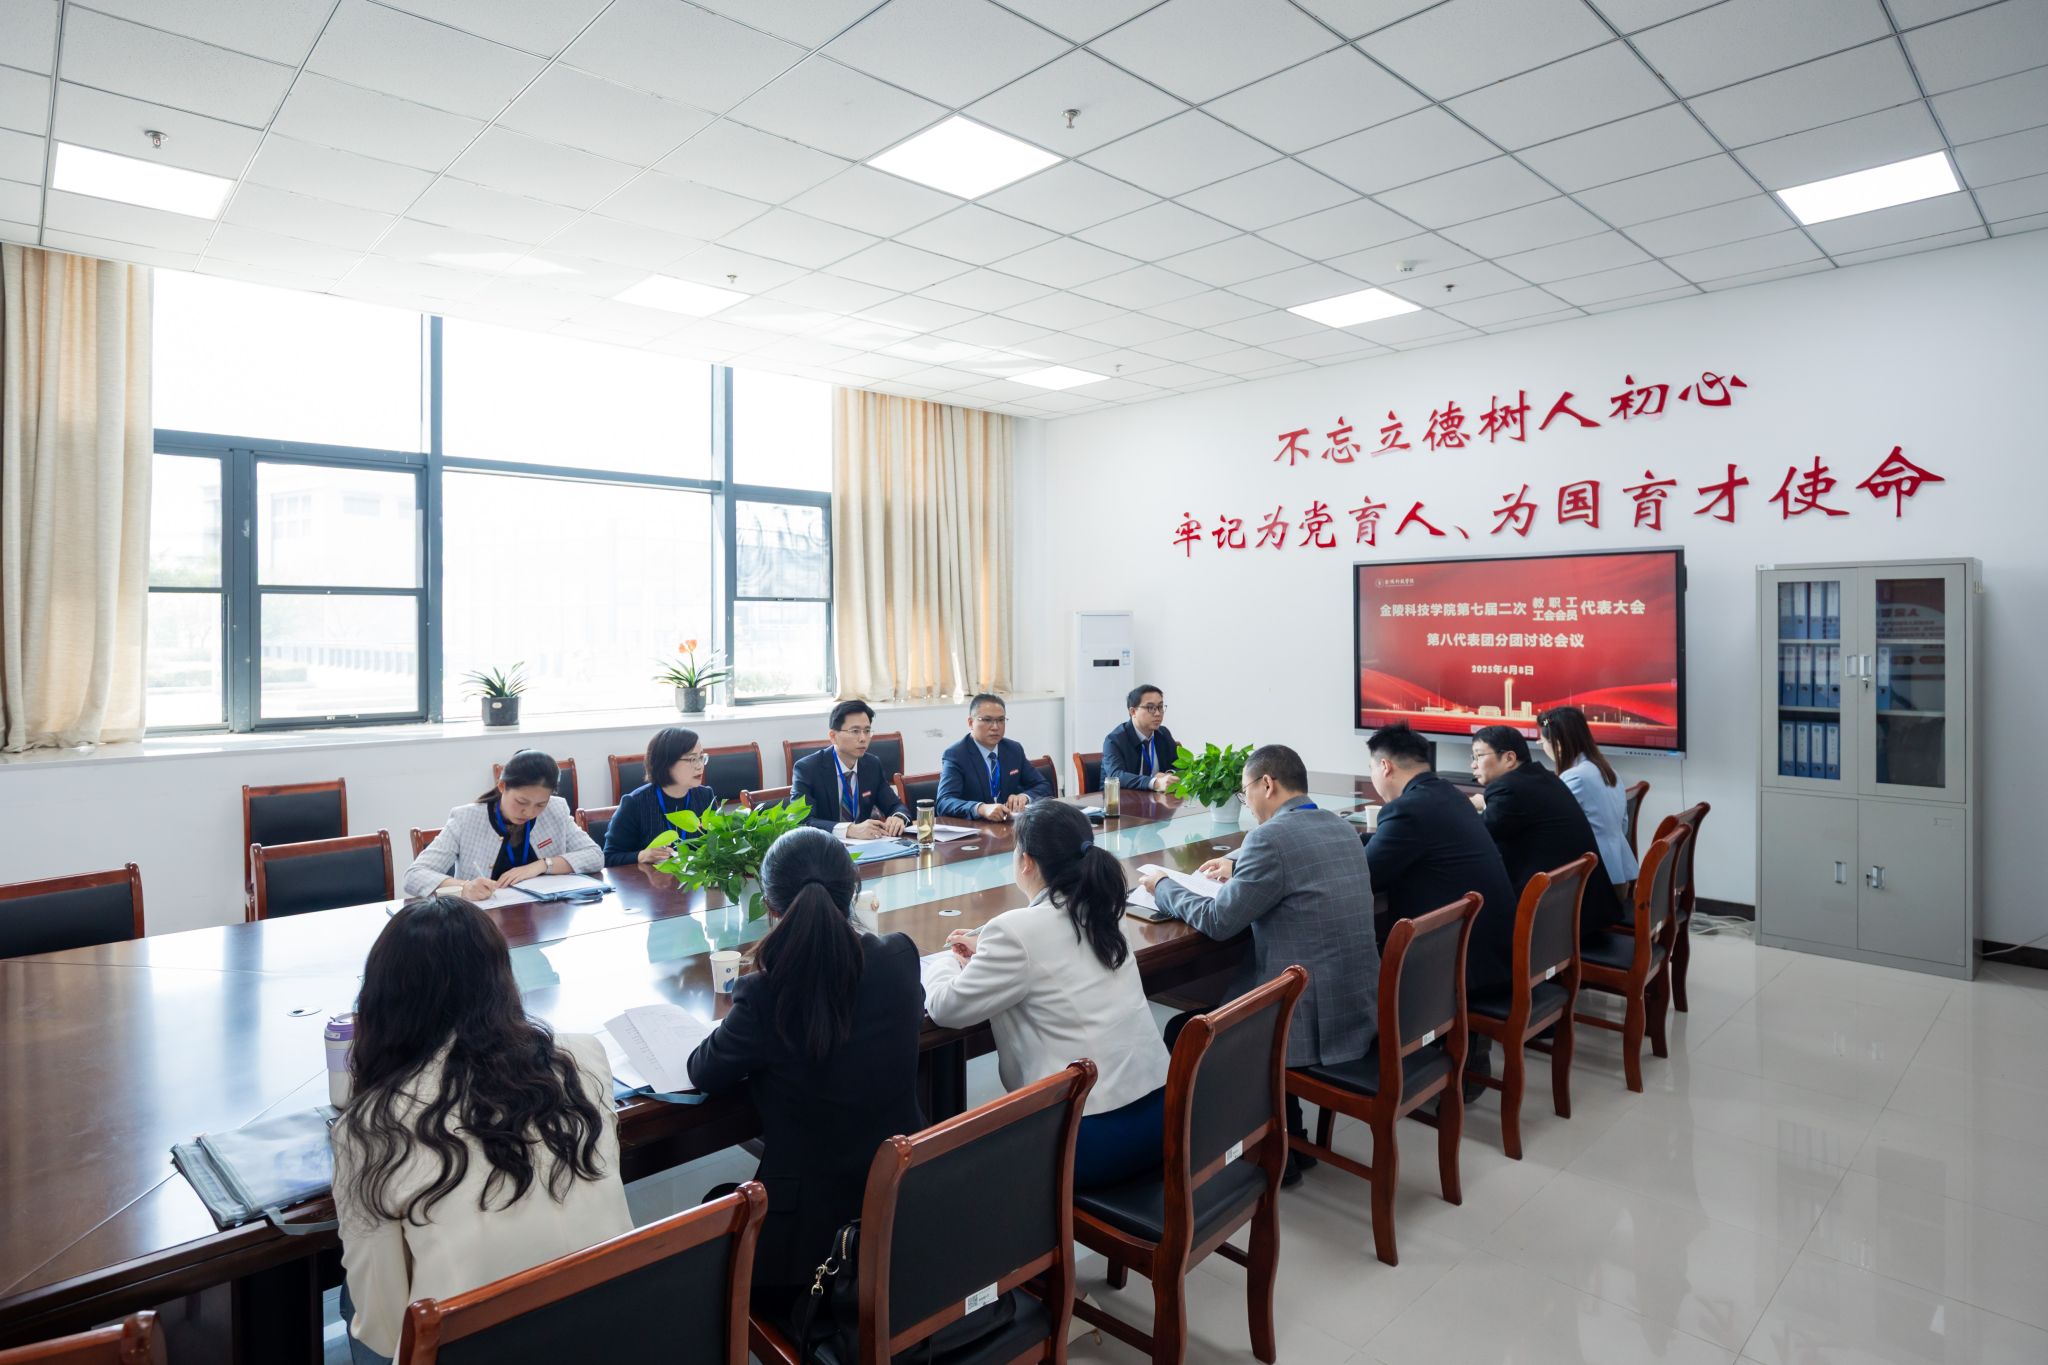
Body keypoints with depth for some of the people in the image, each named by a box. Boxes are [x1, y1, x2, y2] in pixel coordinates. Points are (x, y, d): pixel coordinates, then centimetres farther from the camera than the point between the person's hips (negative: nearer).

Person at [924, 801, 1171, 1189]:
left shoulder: (1019, 928, -17)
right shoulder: (1099, 913, 4)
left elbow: (945, 1007, -6)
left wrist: (948, 962, 14)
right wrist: (987, 951, 20)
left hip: (1092, 1136, -7)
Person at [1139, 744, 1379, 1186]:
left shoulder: (1271, 837, -19)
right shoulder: (1341, 826, 8)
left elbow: (1217, 921, -13)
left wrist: (1162, 888, 2)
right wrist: (1238, 863, 21)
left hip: (1315, 1018, -9)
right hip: (1360, 1006, 9)